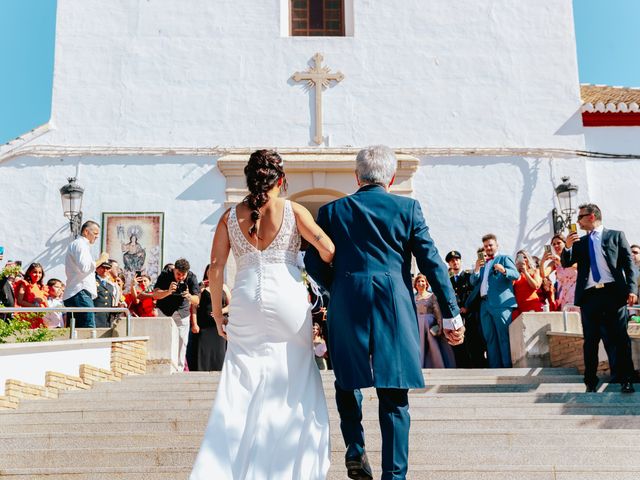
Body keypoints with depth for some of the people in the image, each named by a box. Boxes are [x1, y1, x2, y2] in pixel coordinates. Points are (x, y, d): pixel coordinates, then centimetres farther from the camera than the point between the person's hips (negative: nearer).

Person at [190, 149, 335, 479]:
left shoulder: (230, 216, 6)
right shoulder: (293, 211, 0)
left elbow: (215, 268, 3)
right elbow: (329, 251, -5)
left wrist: (217, 313, 11)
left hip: (246, 303, 2)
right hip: (288, 301, -2)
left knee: (241, 387, 9)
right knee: (294, 386, 10)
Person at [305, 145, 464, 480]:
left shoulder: (332, 211, 7)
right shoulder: (407, 208, 4)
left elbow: (314, 264, 6)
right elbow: (431, 262, 1)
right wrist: (451, 314, 3)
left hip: (346, 307, 1)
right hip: (394, 308, 0)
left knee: (347, 380, 22)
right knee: (394, 396, 6)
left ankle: (355, 450, 10)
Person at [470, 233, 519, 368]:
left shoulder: (504, 258, 9)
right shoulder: (482, 263, 25)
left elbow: (516, 275, -4)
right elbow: (473, 282, 18)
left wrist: (504, 271, -25)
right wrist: (476, 269, -1)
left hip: (501, 303, -6)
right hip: (485, 305, 6)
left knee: (504, 337, -10)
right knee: (490, 339, 4)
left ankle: (508, 367, -10)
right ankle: (495, 367, 7)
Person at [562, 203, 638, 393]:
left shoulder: (616, 235, 9)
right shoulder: (579, 242, 18)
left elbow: (628, 263, 3)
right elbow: (566, 264, 13)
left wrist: (632, 289, -8)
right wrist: (567, 247, -6)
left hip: (613, 292, -3)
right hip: (589, 295, 3)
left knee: (619, 338, -2)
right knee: (590, 340, 5)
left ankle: (626, 380, 4)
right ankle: (591, 382, 11)